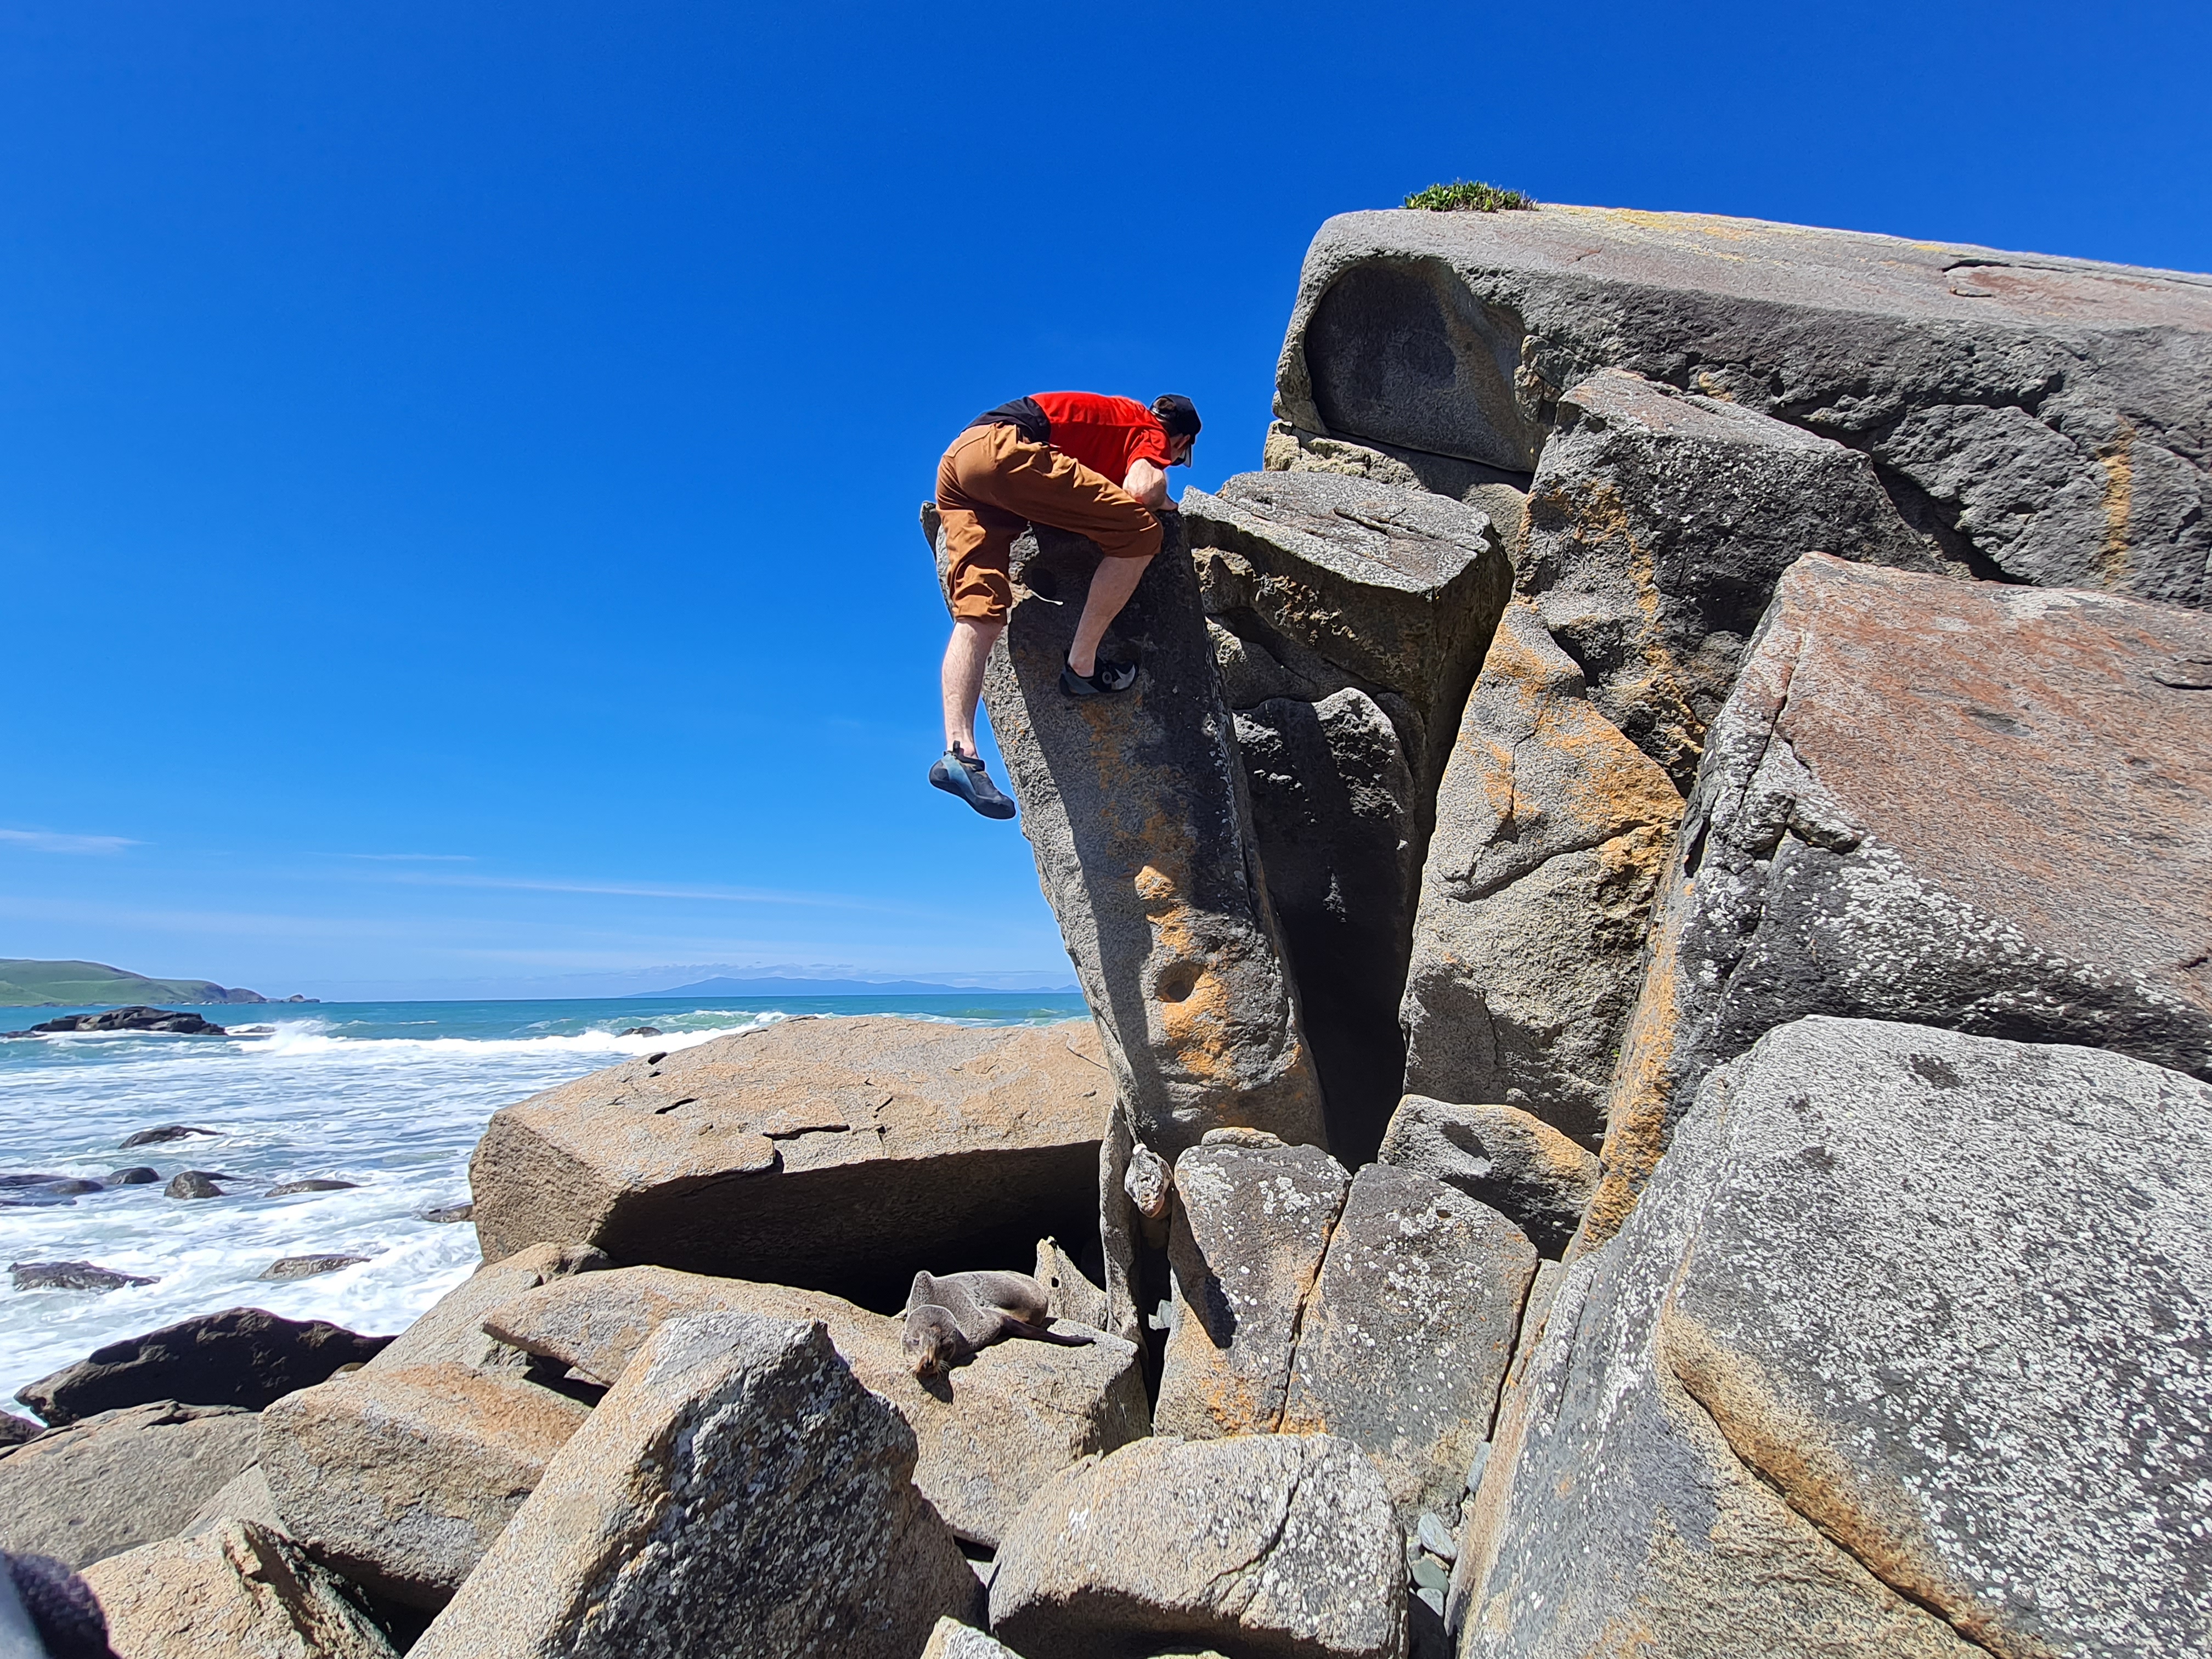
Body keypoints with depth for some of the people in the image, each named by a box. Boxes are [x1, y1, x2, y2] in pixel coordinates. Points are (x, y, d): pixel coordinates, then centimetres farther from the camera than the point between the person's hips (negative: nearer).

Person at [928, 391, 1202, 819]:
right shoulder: (1151, 432, 11)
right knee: (1139, 529, -5)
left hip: (954, 462, 9)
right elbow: (1142, 490, -8)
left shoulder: (1116, 415, 34)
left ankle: (958, 750, -17)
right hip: (1001, 449, -9)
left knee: (979, 615, -4)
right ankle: (1082, 666, -4)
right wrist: (1163, 502, 13)